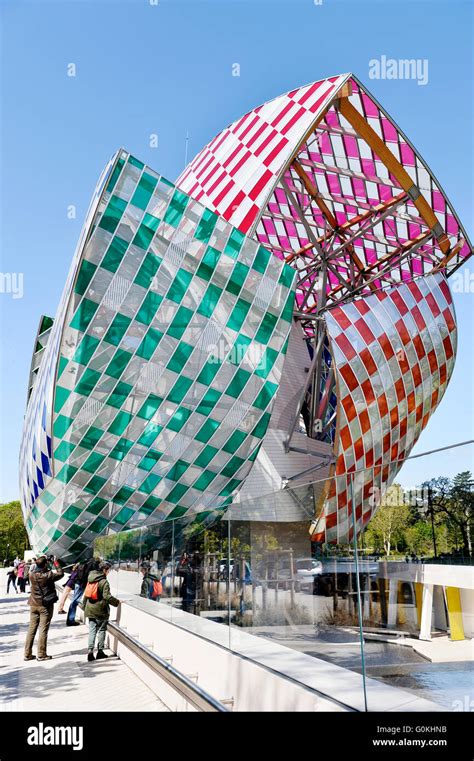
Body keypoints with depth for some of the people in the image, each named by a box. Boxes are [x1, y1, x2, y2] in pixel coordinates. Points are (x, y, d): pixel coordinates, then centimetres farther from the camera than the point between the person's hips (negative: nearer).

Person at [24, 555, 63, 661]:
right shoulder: (49, 575, -18)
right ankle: (41, 654, 6)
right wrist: (56, 562, 6)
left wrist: (40, 561, 15)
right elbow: (60, 573, -2)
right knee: (43, 630, 1)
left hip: (34, 605, 5)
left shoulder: (32, 575, -6)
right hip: (46, 606, -5)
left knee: (31, 629, 12)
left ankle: (27, 654, 17)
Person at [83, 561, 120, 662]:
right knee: (101, 630, 8)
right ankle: (100, 651, 14)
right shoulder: (104, 581, -16)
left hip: (90, 609, 6)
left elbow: (86, 594, 14)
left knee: (92, 631, 10)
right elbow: (107, 596, -22)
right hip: (100, 610, -6)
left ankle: (90, 651, 3)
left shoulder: (90, 579, 7)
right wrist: (117, 602, -11)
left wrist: (85, 607, 22)